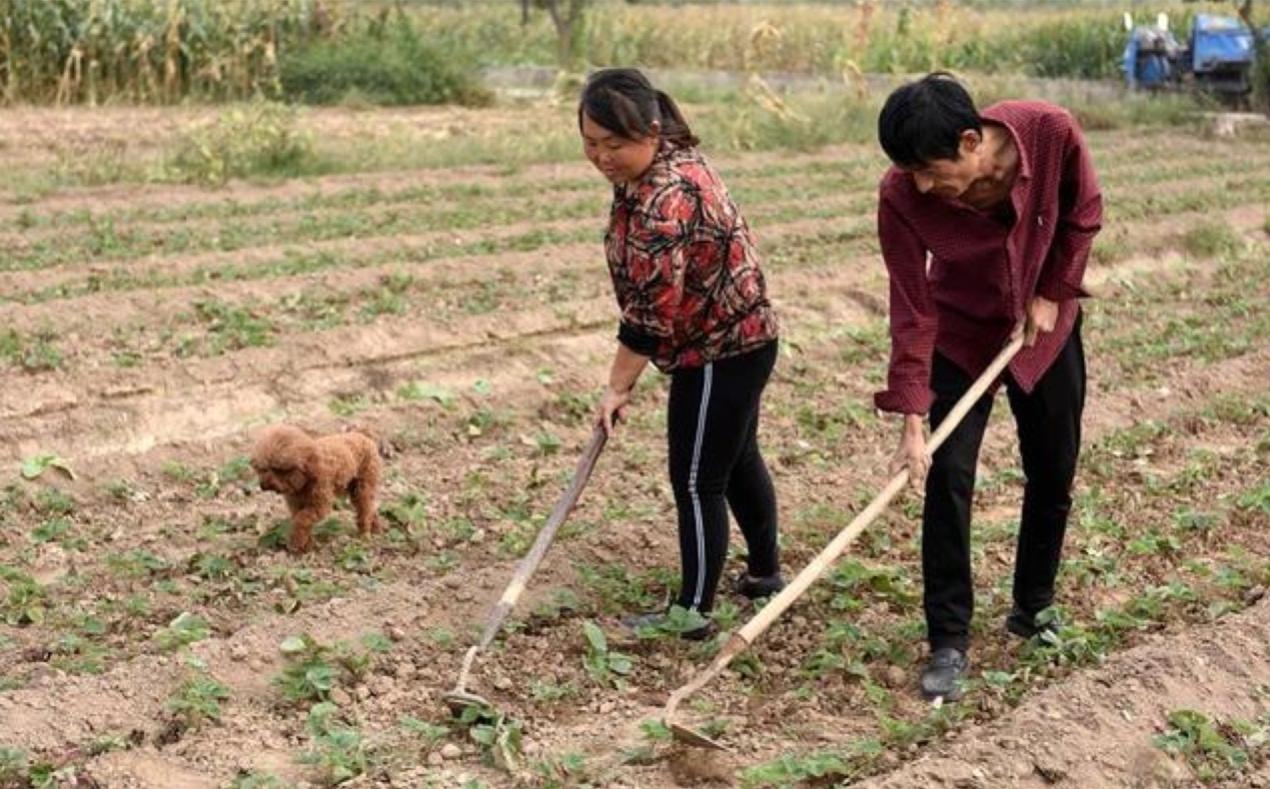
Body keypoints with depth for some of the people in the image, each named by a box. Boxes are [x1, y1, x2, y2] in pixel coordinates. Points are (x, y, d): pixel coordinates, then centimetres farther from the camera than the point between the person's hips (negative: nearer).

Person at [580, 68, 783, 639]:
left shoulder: (662, 204, -29)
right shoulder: (674, 159, 3)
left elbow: (651, 312, -26)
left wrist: (618, 387, -16)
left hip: (718, 354, -11)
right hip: (740, 337, 11)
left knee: (696, 482, -1)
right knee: (738, 459, 23)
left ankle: (693, 612, 9)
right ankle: (764, 572, 39)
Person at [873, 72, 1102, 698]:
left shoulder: (1050, 132, -30)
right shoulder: (901, 197, -30)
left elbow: (1082, 214, -9)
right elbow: (912, 310, -23)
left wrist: (1052, 293, -10)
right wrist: (911, 420, -25)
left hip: (1046, 325, 2)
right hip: (961, 336, -2)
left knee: (1054, 472, 9)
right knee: (947, 477, -10)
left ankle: (1033, 608, 29)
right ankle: (948, 642, 0)